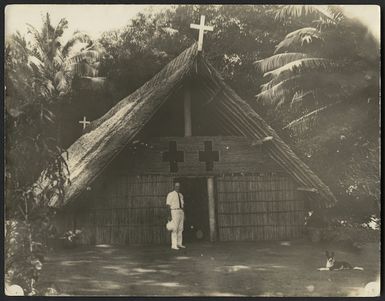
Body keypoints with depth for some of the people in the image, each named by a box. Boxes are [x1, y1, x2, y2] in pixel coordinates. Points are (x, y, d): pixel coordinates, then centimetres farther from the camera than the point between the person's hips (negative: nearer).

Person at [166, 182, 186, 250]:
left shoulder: (181, 195, 16)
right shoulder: (171, 194, -6)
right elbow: (168, 205, -9)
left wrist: (183, 215, 15)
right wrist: (169, 215, -16)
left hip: (181, 212, 7)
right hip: (174, 212, -7)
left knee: (180, 229, 8)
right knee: (174, 229, -10)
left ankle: (179, 244, 15)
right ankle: (174, 245, -9)